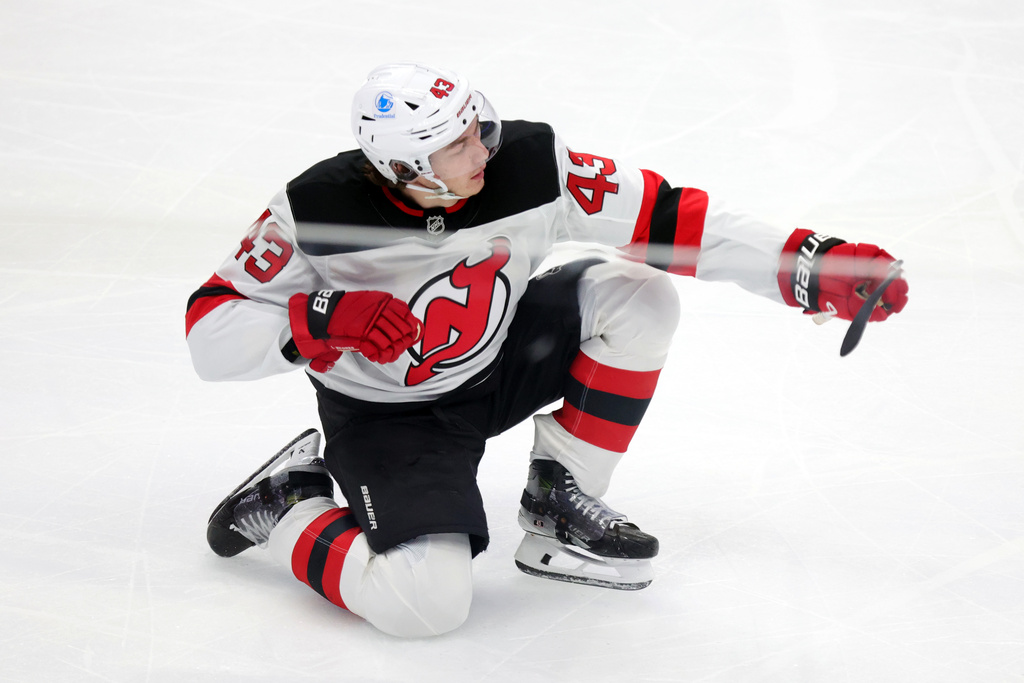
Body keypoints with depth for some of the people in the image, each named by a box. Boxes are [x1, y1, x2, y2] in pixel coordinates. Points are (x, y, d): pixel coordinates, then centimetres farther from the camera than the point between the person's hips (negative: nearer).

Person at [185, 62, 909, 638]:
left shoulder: (529, 164, -20)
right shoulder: (318, 213, -27)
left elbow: (666, 217, -18)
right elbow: (210, 334, -19)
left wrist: (808, 265, -25)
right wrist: (320, 319, -36)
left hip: (495, 364, 5)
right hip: (382, 415, -5)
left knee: (637, 294, -13)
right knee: (427, 600, -26)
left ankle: (558, 504, 1)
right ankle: (290, 503, 4)